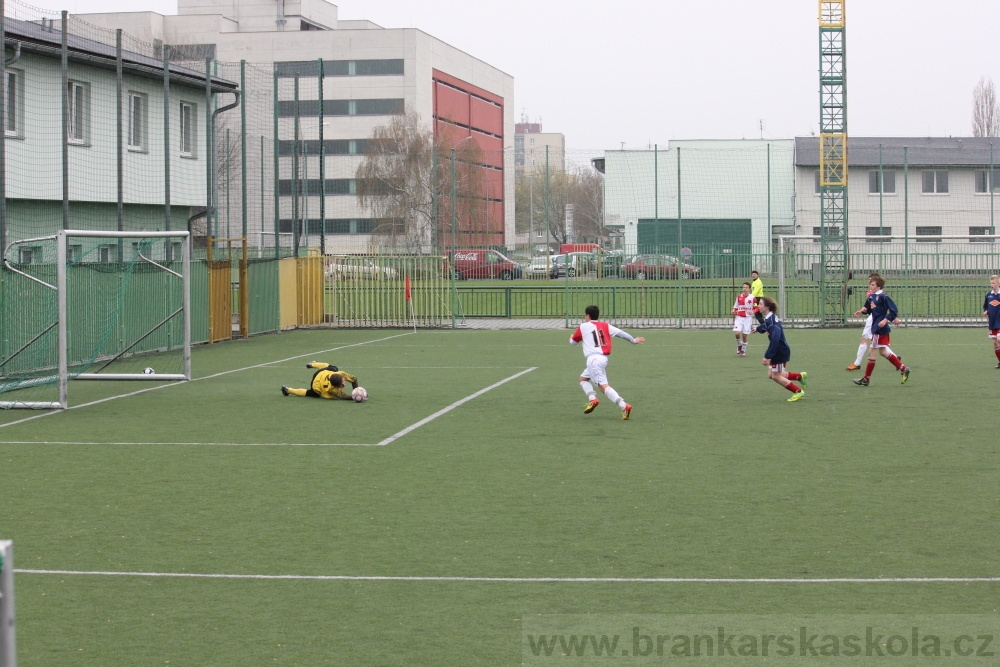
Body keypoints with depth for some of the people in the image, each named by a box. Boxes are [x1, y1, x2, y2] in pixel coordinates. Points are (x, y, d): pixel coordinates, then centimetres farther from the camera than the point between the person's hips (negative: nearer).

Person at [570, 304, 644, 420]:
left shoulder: (583, 327, 4)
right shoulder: (605, 325, 14)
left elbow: (573, 342, 16)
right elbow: (620, 332, 10)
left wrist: (571, 337, 41)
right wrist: (633, 340, 24)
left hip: (593, 359, -7)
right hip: (604, 358, 7)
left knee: (603, 386, -14)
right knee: (583, 378, 23)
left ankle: (624, 406, -26)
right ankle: (592, 399, 3)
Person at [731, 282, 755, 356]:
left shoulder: (752, 298, -5)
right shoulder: (739, 296, 4)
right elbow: (735, 306, 14)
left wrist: (752, 311, -18)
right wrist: (734, 311, -6)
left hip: (748, 318, -2)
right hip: (739, 317, 2)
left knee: (744, 335, 3)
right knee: (737, 333, -16)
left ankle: (743, 350, 23)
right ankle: (739, 345, 14)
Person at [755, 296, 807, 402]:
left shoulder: (771, 320, -26)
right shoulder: (769, 318, 4)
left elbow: (775, 339, -33)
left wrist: (767, 356, -33)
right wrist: (758, 329, 52)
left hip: (781, 352, -9)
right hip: (778, 351, 9)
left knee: (776, 376, 2)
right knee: (771, 375, 14)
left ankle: (798, 391, 16)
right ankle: (800, 376, 25)